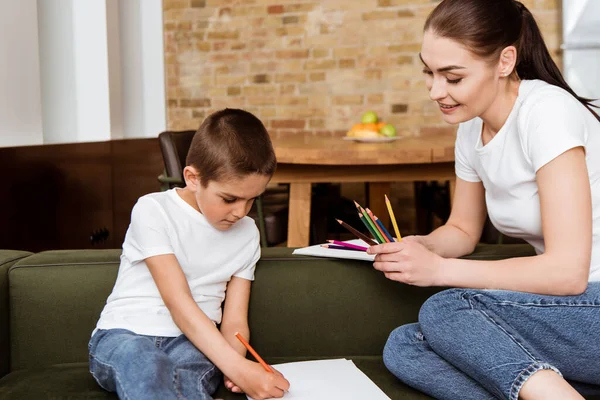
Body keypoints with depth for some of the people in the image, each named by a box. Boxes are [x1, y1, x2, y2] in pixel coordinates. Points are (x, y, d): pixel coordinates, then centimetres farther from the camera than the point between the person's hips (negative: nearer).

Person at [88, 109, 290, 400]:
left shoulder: (247, 234, 9)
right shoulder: (153, 211, -8)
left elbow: (234, 321, 7)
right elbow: (178, 302, -17)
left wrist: (236, 365, -17)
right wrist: (237, 367, -28)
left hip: (193, 342, 3)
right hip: (125, 335, -3)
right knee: (144, 366, -41)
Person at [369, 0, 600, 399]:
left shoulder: (546, 112, -19)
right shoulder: (471, 131, 4)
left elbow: (568, 271, -24)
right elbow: (463, 229, 18)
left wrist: (439, 269, -19)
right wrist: (418, 247, -5)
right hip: (559, 304, 8)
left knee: (442, 311, -23)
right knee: (402, 346, -8)